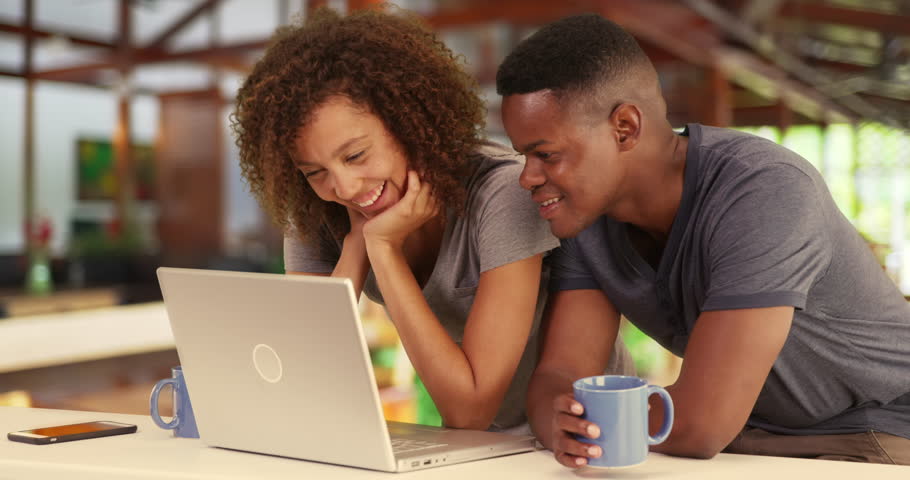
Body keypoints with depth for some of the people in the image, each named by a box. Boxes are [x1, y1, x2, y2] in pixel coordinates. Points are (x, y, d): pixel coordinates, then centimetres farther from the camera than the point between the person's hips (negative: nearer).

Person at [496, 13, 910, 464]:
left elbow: (699, 424, -32)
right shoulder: (585, 211, -8)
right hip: (751, 432, 5)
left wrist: (581, 414, -16)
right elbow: (558, 377, -11)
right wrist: (561, 423, -33)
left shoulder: (764, 193, -29)